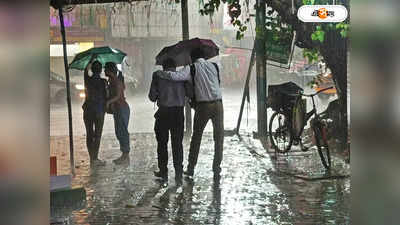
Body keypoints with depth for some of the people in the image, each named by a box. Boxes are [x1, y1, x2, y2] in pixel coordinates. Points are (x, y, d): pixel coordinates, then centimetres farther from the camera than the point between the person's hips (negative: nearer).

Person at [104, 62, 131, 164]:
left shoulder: (116, 81, -16)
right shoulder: (112, 81, 14)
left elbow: (117, 95, -29)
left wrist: (109, 101, -40)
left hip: (122, 109, -10)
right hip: (117, 110, 10)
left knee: (122, 132, -8)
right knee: (119, 132, 12)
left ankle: (126, 155, -5)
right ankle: (124, 155, 18)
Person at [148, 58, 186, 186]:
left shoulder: (158, 75, 3)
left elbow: (152, 97, 3)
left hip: (163, 112, -1)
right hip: (178, 112, 1)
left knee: (162, 143, 12)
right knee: (177, 144, 6)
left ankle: (163, 172, 20)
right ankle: (178, 174, 0)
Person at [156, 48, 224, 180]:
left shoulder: (191, 69, -3)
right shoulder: (214, 66, 9)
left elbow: (175, 76, -16)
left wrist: (159, 74, 0)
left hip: (202, 106, -2)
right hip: (217, 104, 2)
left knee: (196, 136, 12)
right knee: (218, 137, 9)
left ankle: (191, 168, 17)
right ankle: (216, 169, 9)